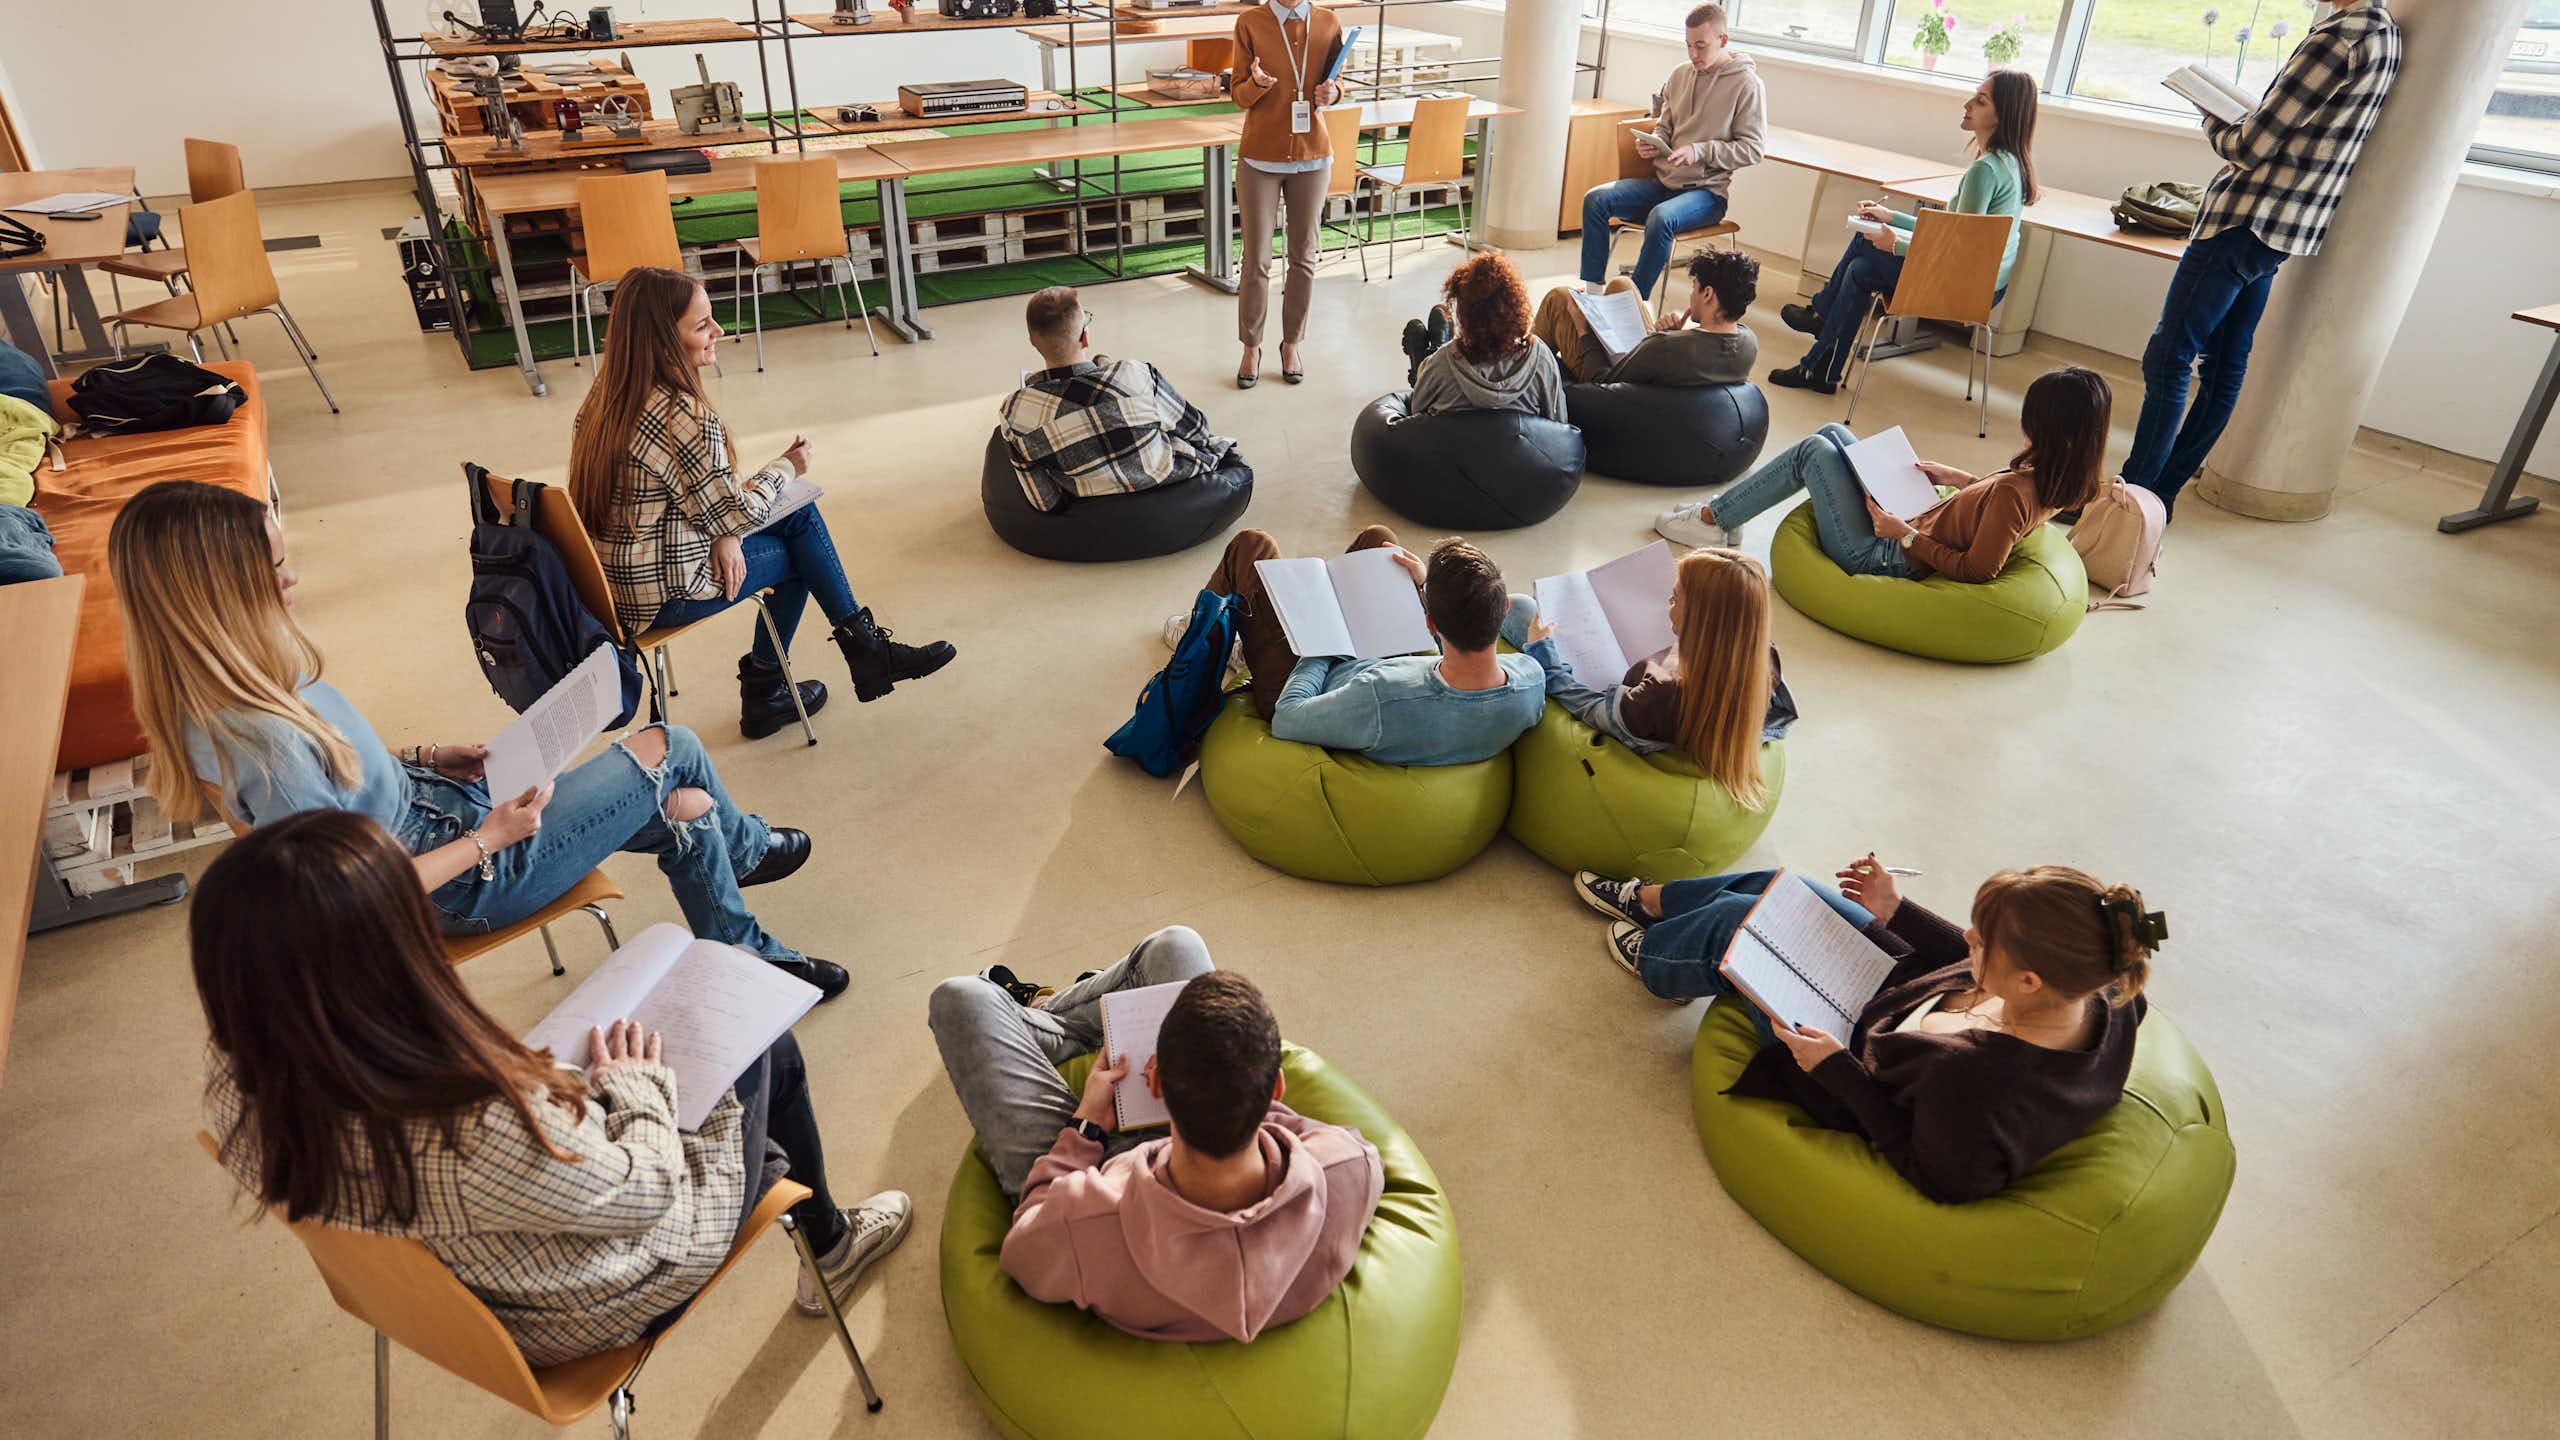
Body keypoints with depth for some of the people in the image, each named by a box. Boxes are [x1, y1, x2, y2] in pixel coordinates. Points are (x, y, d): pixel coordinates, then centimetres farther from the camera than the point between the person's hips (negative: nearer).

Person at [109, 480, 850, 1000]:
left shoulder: (228, 691, -7)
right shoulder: (269, 750, -36)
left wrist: (426, 758, 3)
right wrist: (488, 838, -19)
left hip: (430, 804, 9)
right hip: (465, 883, -9)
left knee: (687, 810, 12)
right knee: (670, 749, -2)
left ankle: (747, 953, 37)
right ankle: (744, 845, 29)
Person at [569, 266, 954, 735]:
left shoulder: (608, 397, 1)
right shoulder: (685, 417, -27)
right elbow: (732, 514, -17)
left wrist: (723, 533, -5)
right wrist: (787, 469, 0)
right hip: (662, 593, -8)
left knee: (800, 514, 13)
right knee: (797, 553, 14)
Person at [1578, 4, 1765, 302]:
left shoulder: (1746, 84, -6)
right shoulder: (1680, 75, 10)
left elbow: (1752, 149, -9)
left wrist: (1700, 151, -20)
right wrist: (1651, 143, -3)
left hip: (1708, 190, -6)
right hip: (1663, 181, 6)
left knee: (1661, 218, -37)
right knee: (1595, 199, -13)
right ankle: (1591, 289, -11)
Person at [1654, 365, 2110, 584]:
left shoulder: (2016, 492, -30)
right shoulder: (2058, 478, -4)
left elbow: (1974, 571, -27)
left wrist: (1905, 535, -21)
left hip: (1877, 556, -9)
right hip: (1911, 530, 9)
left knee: (1815, 450, -5)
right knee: (1832, 434, 13)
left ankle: (1712, 519, 9)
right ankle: (1724, 512, 19)